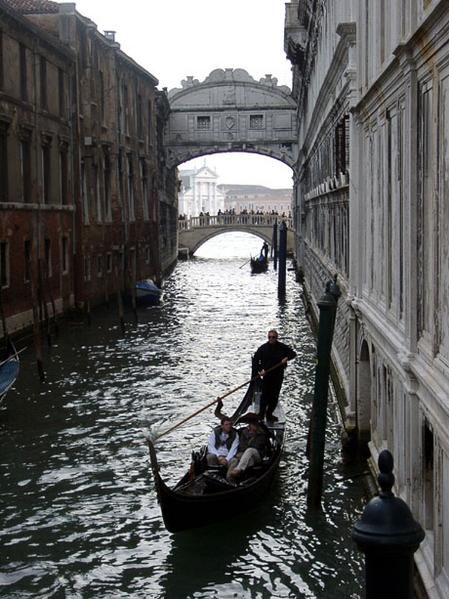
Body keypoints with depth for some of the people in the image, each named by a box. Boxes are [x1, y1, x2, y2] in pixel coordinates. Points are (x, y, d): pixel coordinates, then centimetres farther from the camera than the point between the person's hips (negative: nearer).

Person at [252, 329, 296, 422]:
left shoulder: (282, 347, -1)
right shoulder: (263, 348, -7)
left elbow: (293, 353, 6)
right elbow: (255, 359, -11)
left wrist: (287, 358, -16)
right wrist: (259, 370, -24)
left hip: (278, 376, 3)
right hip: (267, 375, -3)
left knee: (275, 397, 9)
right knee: (265, 395, -2)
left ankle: (269, 414, 21)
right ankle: (261, 414, 8)